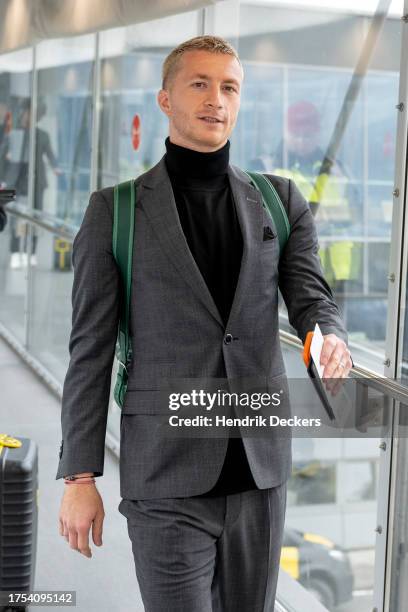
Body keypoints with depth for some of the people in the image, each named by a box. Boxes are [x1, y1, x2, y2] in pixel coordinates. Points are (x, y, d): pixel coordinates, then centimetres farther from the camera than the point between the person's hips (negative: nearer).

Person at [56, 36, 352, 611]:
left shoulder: (281, 202, 9)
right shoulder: (116, 210, 0)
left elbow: (311, 297, 0)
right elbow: (91, 349, -1)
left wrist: (332, 340, -25)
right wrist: (79, 477, -4)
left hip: (261, 470, 3)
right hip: (167, 478, -3)